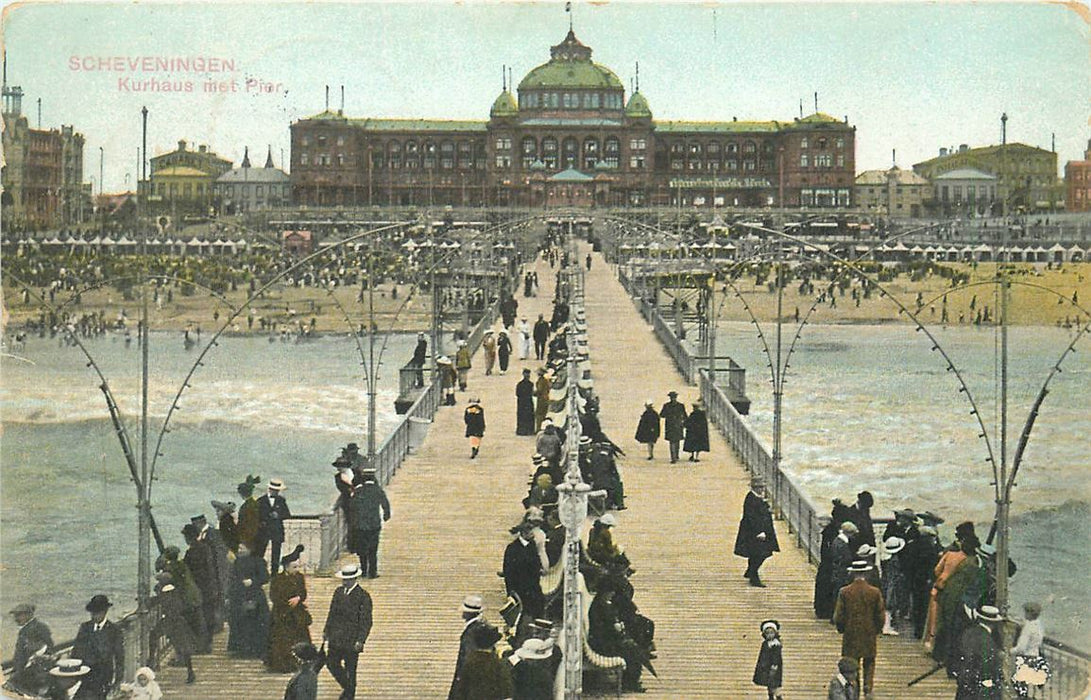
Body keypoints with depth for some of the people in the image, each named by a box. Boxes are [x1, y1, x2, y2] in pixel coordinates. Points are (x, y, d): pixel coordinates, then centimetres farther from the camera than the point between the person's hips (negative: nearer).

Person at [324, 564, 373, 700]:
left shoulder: (363, 596, -13)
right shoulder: (338, 592, 6)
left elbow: (366, 622, -13)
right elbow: (332, 613, 16)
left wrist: (360, 641, -18)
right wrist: (326, 630, 11)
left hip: (352, 641, -6)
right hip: (336, 638, 6)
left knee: (350, 670, 5)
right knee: (331, 663, 10)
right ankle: (347, 687, 32)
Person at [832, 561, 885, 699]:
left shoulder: (844, 592, -9)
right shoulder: (875, 592, -8)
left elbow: (838, 617, -6)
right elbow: (881, 616, -2)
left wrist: (842, 630, 11)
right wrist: (876, 630, 14)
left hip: (850, 636, 0)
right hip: (869, 636, 0)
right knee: (869, 663, 14)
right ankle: (868, 689, 4)